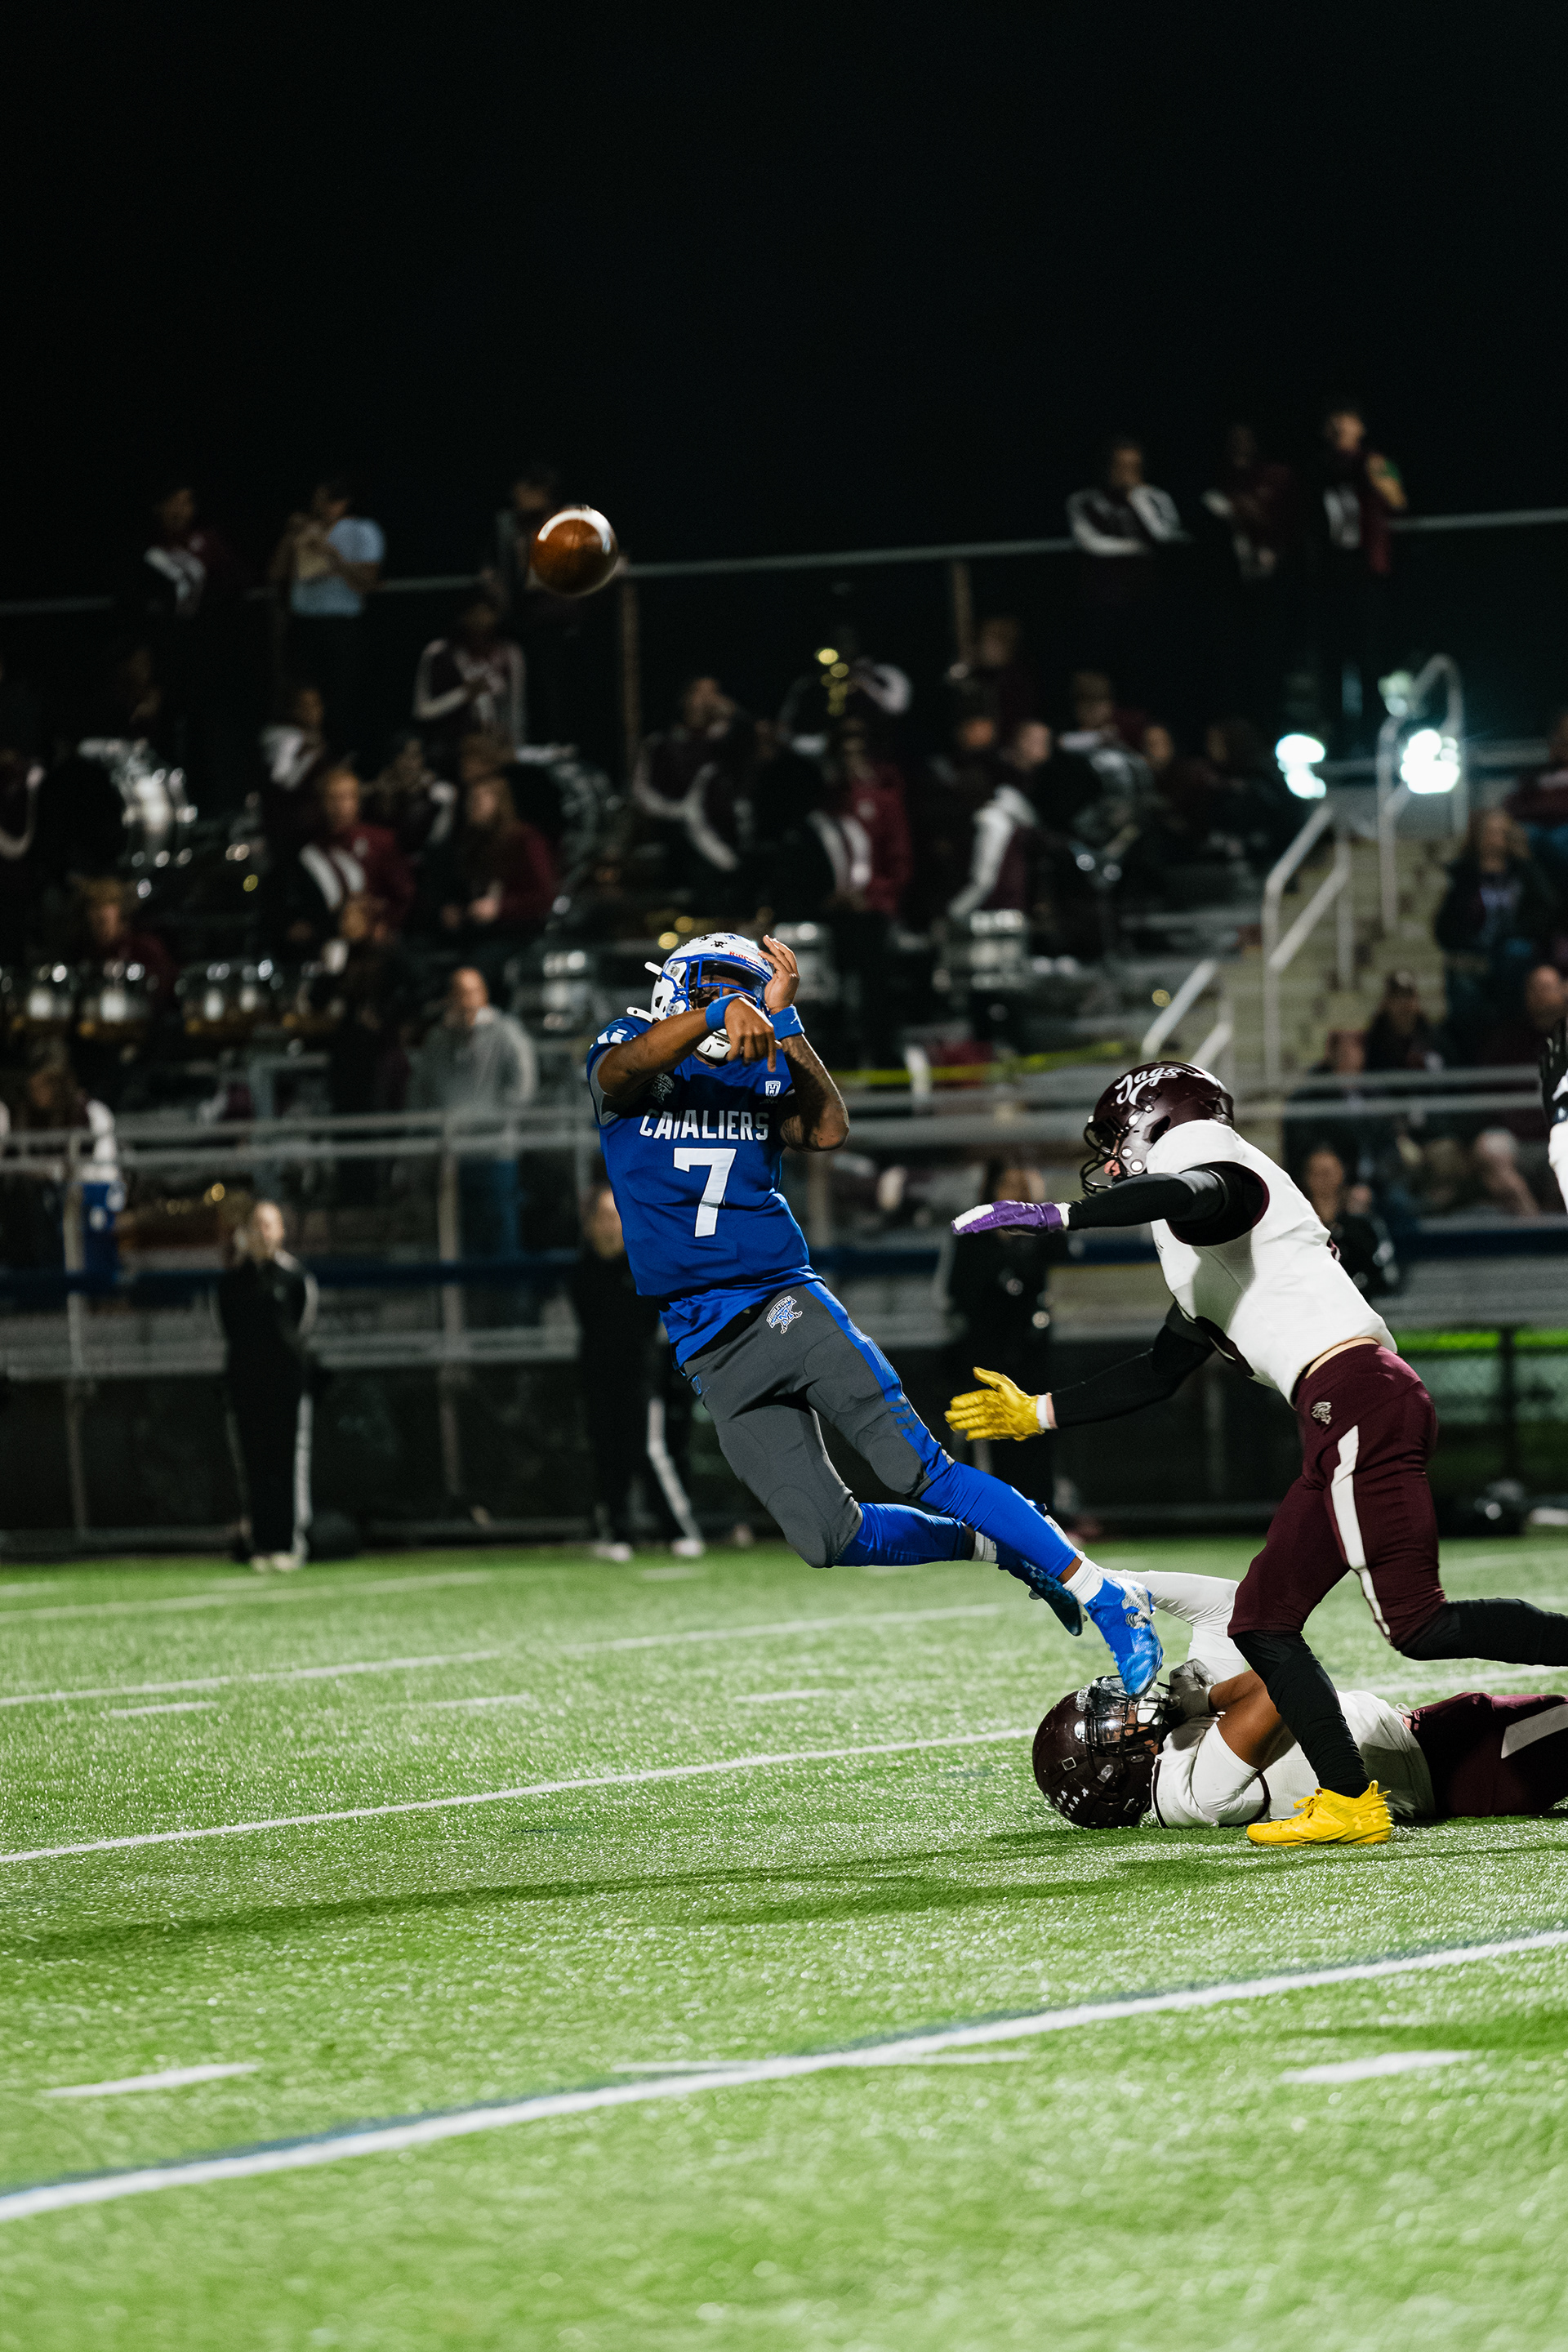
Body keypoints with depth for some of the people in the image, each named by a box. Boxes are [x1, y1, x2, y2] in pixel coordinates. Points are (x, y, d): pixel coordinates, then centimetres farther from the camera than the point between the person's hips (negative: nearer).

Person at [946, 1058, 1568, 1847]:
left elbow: (1183, 1192, -25)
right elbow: (1158, 1374, 38)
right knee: (1262, 1625, 9)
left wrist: (1053, 1214, -26)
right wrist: (1037, 1413, 40)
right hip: (1345, 1421, 10)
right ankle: (1347, 1801, 5)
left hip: (1356, 1396, -10)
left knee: (1418, 1624, -16)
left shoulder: (1221, 1174, 2)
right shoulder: (1202, 1264, 30)